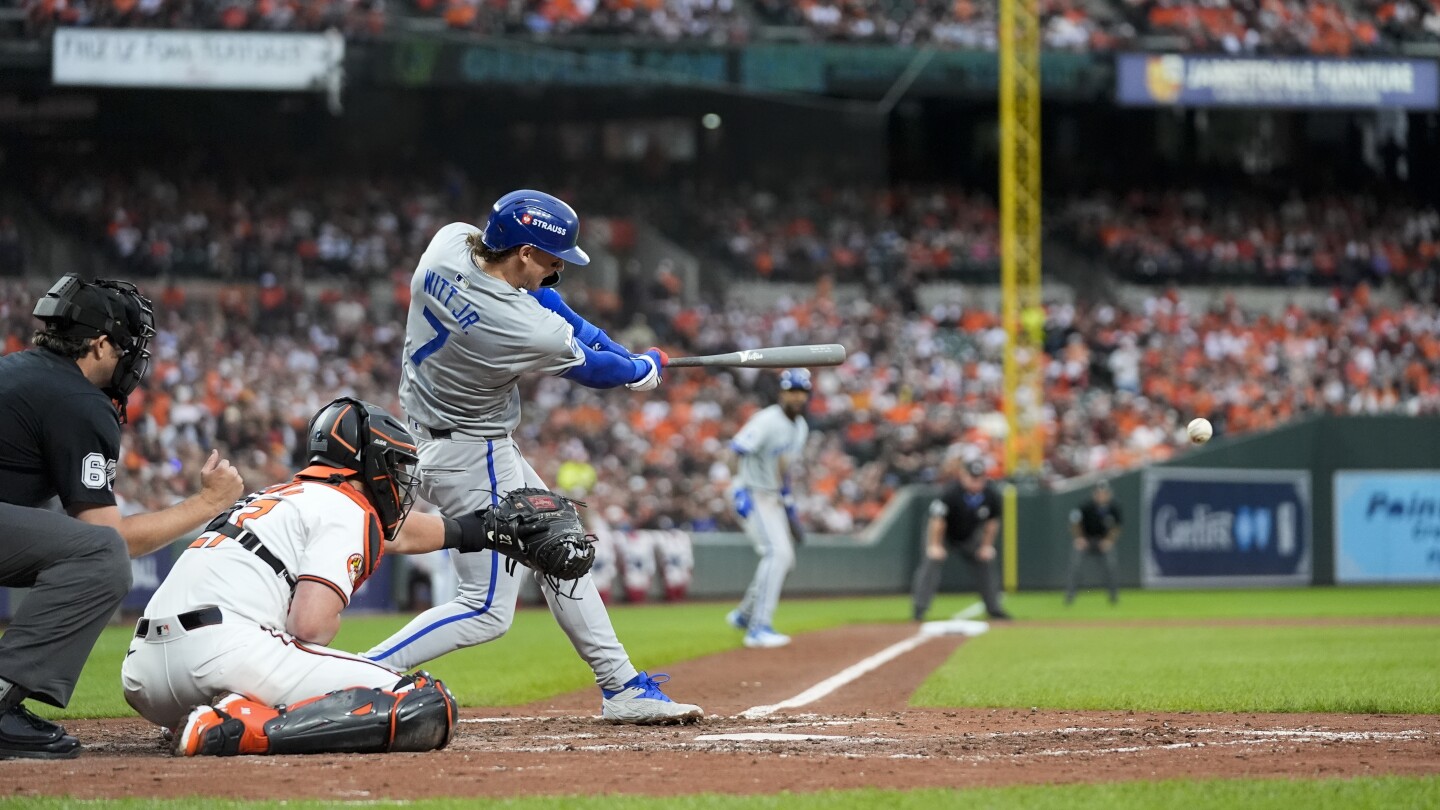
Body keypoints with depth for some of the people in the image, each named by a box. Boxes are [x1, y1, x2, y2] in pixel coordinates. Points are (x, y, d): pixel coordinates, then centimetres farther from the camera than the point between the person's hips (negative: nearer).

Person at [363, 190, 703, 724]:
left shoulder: (449, 242, -11)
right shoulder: (533, 334, -30)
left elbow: (529, 290, 6)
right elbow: (592, 370, -8)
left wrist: (601, 342, 0)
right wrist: (647, 368, 13)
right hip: (472, 457, -10)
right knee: (488, 610, -5)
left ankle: (622, 688, 24)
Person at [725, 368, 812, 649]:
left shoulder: (801, 427, 9)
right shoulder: (768, 420, -19)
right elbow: (739, 449, -27)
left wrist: (788, 501, 19)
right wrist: (741, 490, -36)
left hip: (774, 498, 9)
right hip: (754, 495, -9)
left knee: (784, 558, 14)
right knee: (777, 553, -20)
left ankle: (744, 615, 30)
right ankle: (759, 628, -22)